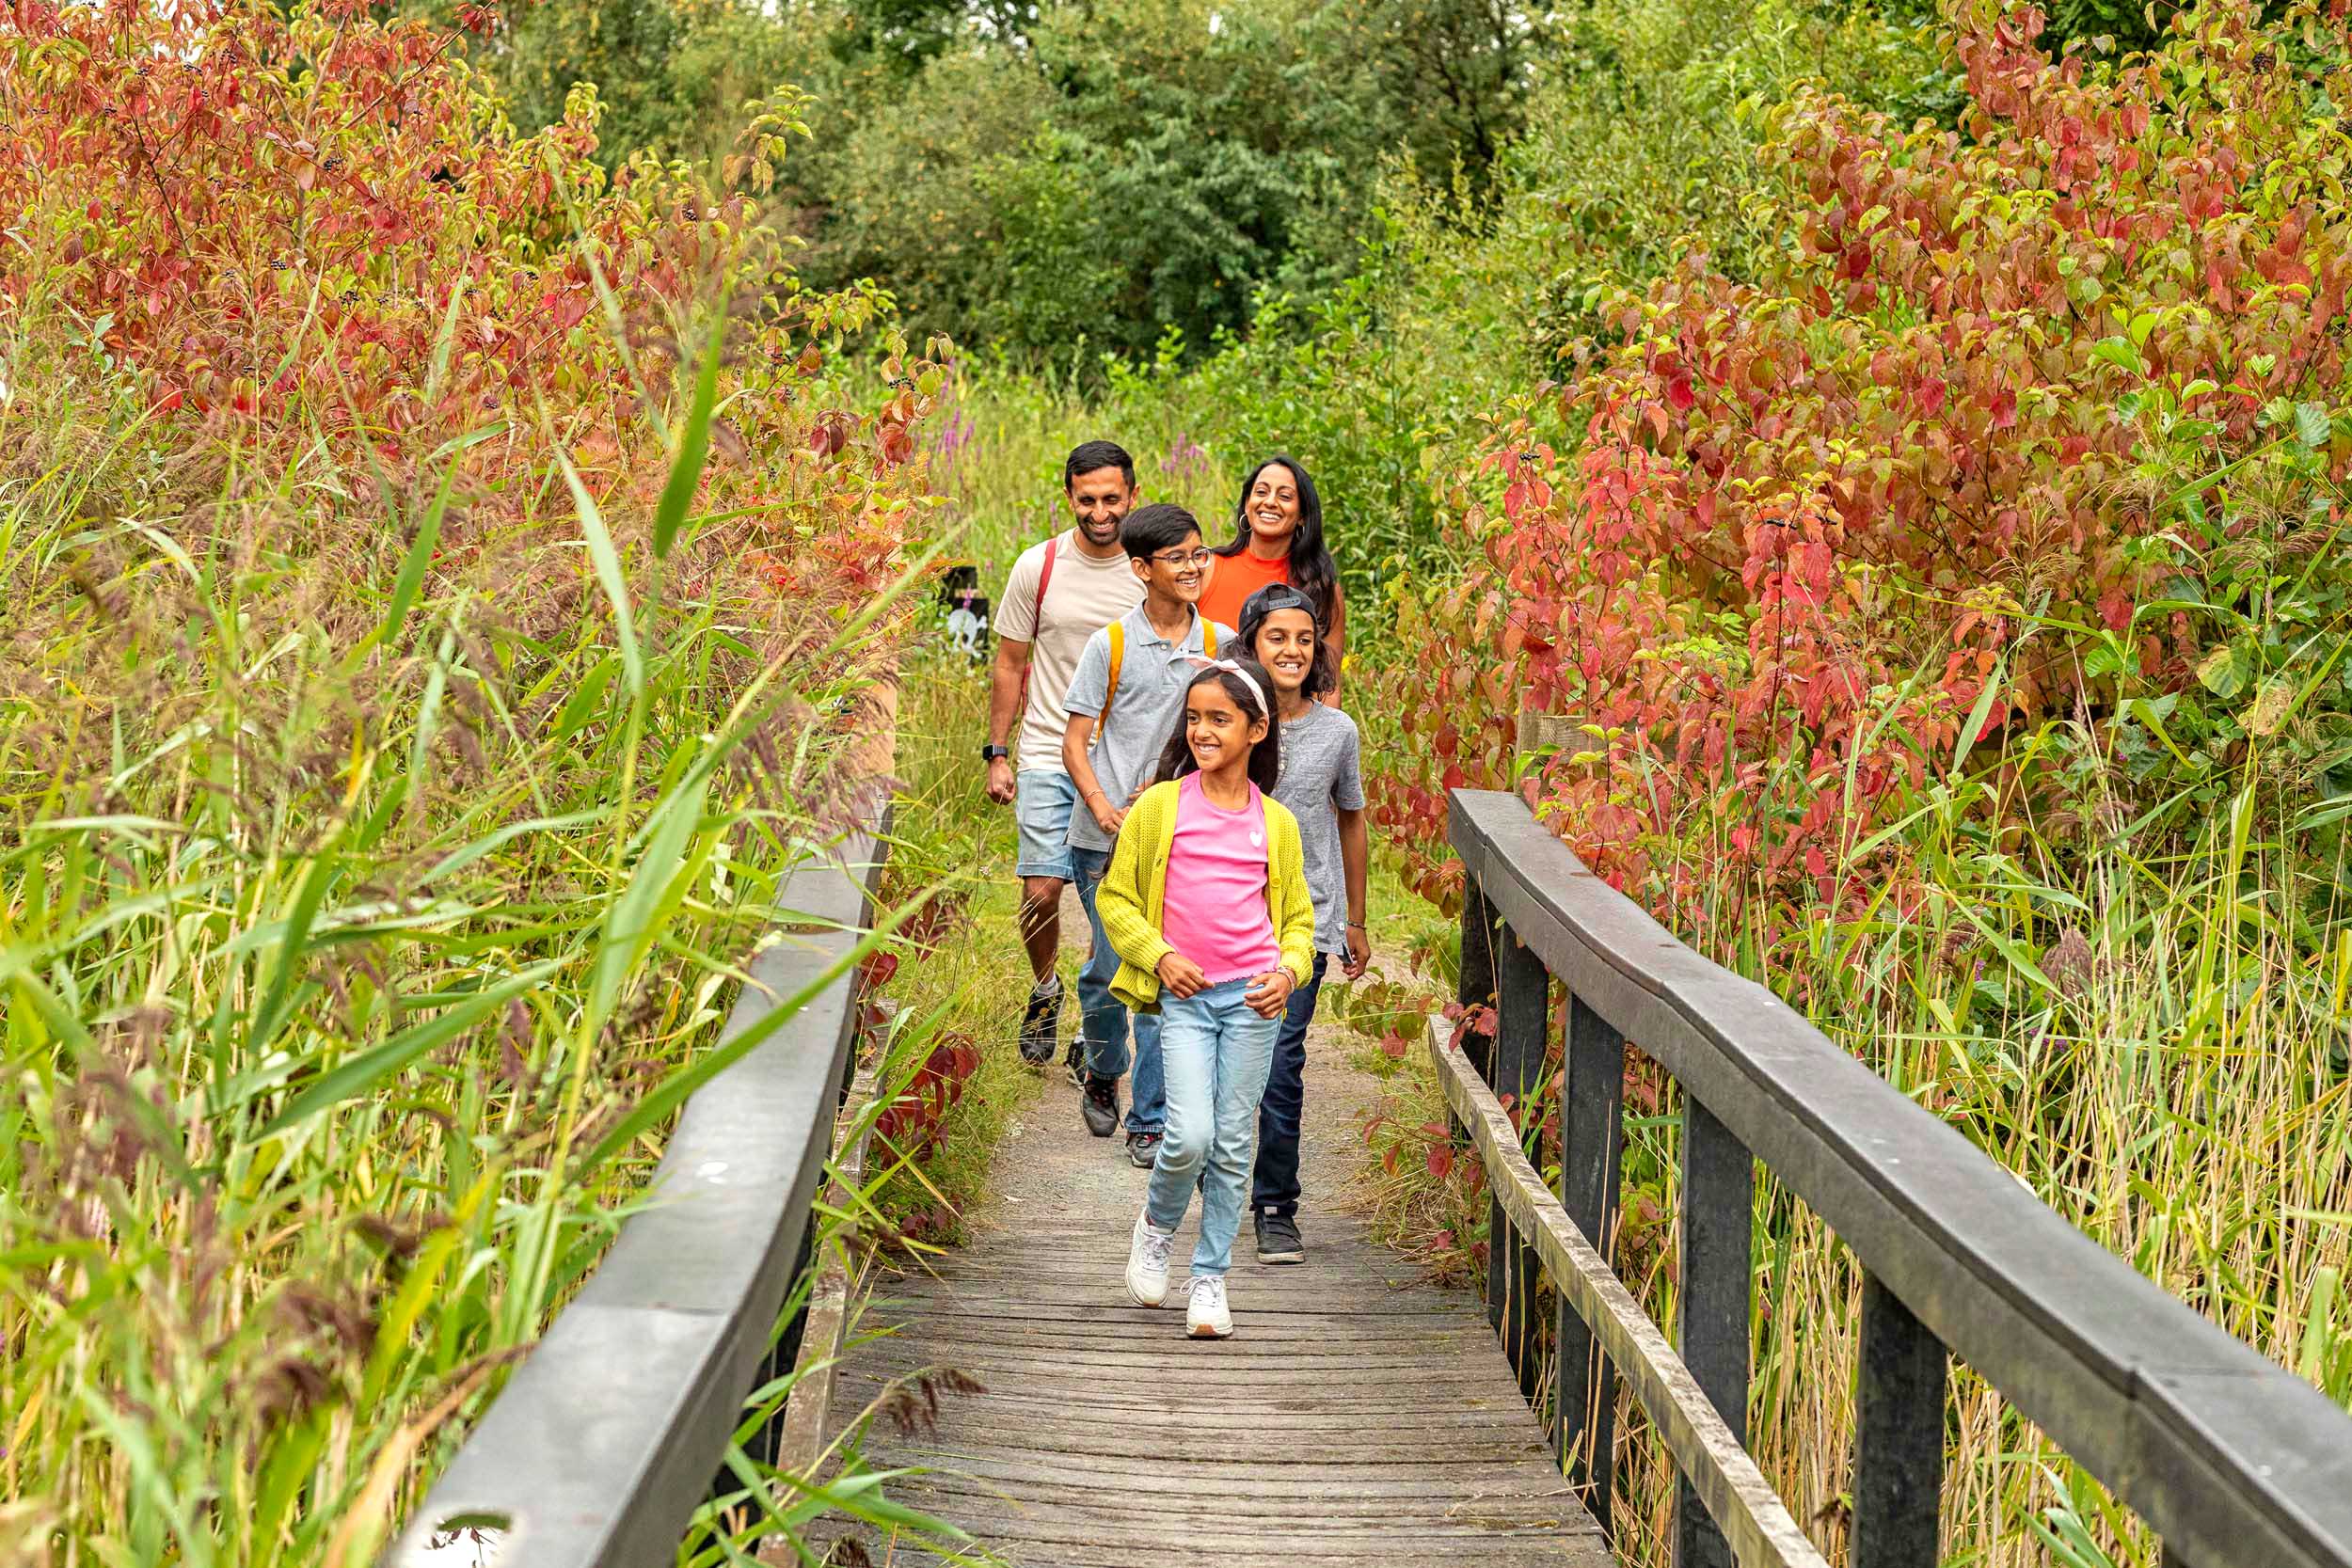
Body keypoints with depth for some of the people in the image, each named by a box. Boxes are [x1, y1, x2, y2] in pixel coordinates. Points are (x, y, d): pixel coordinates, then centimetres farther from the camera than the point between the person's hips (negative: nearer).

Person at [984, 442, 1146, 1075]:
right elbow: (1010, 664, 7)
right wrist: (997, 754, 4)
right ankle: (1044, 988, 21)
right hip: (1049, 756, -1)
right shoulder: (1039, 566, -2)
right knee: (1042, 892, -9)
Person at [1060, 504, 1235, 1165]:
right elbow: (1075, 741, 0)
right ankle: (1102, 1073, 33)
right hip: (1107, 838, -1)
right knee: (1110, 968, 4)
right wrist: (1102, 806, -16)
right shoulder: (1111, 645, -2)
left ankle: (1149, 1120, 6)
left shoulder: (1221, 644, 5)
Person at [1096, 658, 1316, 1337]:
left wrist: (1289, 971, -3)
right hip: (1183, 995, -2)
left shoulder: (1277, 823, 8)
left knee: (1234, 1145, 4)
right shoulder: (1158, 807, 2)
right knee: (1190, 1136, -15)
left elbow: (1298, 917, 16)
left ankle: (1210, 1279, 18)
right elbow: (1115, 897, 7)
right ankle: (1157, 1225, 17)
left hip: (1253, 1000, 2)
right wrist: (1158, 955, -7)